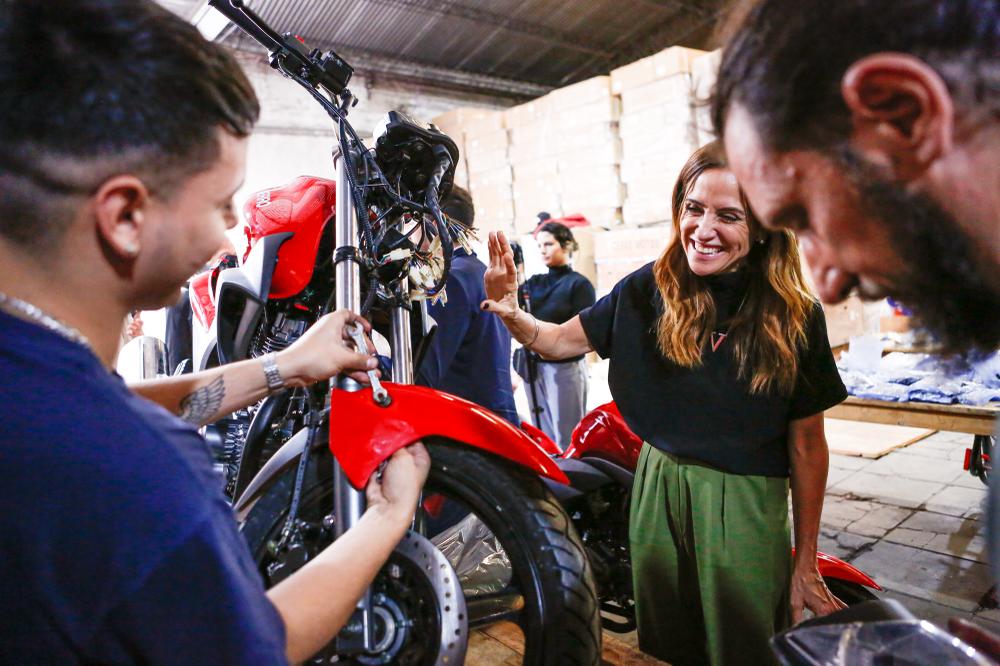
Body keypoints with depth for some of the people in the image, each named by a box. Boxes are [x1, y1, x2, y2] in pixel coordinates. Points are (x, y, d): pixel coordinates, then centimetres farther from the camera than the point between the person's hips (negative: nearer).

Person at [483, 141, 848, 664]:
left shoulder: (795, 317, -12)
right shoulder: (650, 289, -8)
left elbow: (806, 444, -7)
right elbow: (560, 341, -2)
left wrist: (806, 564, -2)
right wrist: (510, 312, -23)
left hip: (744, 504, -2)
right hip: (657, 484, 3)